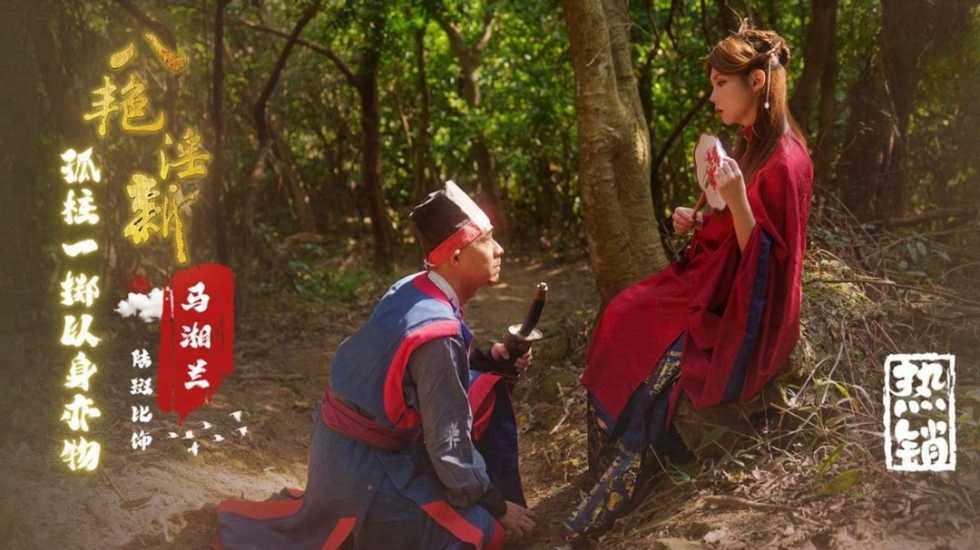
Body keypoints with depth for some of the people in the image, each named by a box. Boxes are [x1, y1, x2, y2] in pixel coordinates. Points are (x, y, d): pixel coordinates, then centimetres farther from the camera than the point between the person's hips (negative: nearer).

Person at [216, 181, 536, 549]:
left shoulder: (412, 290, -2)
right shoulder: (438, 332, -28)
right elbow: (448, 446, -23)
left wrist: (492, 359, 0)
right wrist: (498, 507, -10)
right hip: (365, 464, -9)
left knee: (486, 386, 12)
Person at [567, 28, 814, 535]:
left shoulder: (783, 163, -20)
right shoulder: (749, 145, 7)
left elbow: (766, 263, -22)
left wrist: (737, 202, -33)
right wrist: (697, 223, 1)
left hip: (751, 311, -9)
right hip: (719, 287, 9)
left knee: (659, 358, -22)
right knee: (623, 320, -6)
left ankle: (613, 500, -7)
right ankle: (609, 473, -3)